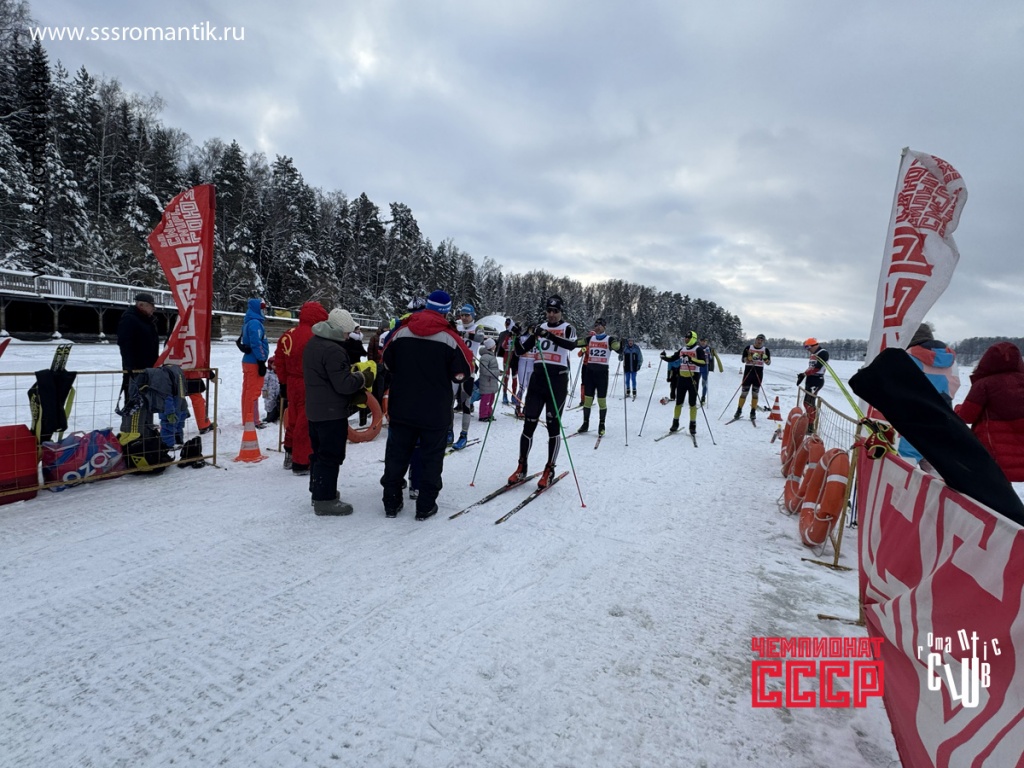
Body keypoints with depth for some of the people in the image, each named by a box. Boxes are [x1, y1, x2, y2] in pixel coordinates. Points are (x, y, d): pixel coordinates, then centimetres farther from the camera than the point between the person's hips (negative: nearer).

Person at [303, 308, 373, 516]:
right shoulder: (333, 350, -23)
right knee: (331, 456, -2)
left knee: (319, 452, 19)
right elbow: (343, 384, -24)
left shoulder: (313, 343, 10)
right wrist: (362, 378, -7)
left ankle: (318, 491, 31)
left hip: (315, 409, 10)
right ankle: (325, 500, 4)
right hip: (332, 412, -10)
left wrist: (351, 372, 9)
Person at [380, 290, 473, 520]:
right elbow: (462, 373, -8)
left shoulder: (401, 331, -2)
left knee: (396, 455, 14)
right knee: (430, 458, 10)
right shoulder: (450, 338, -13)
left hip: (402, 408, 3)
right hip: (435, 412, -3)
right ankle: (425, 506, 15)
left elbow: (388, 363, 9)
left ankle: (391, 503, 23)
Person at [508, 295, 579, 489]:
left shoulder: (567, 328, 2)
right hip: (537, 378, 3)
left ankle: (549, 470, 12)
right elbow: (520, 351, 10)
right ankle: (522, 468, 14)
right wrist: (521, 336, -10)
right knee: (529, 424, 3)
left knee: (553, 426, 1)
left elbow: (571, 344, -22)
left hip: (557, 380, -3)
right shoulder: (539, 328, 12)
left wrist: (549, 335, -35)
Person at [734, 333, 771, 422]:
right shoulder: (749, 347, 3)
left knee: (755, 393, 5)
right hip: (748, 371, -1)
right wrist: (748, 360, -21)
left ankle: (753, 413, 10)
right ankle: (739, 411, 7)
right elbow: (742, 359, 1)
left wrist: (765, 359, -22)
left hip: (759, 372, 1)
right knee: (744, 392, 0)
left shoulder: (766, 350, 5)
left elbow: (768, 363, 0)